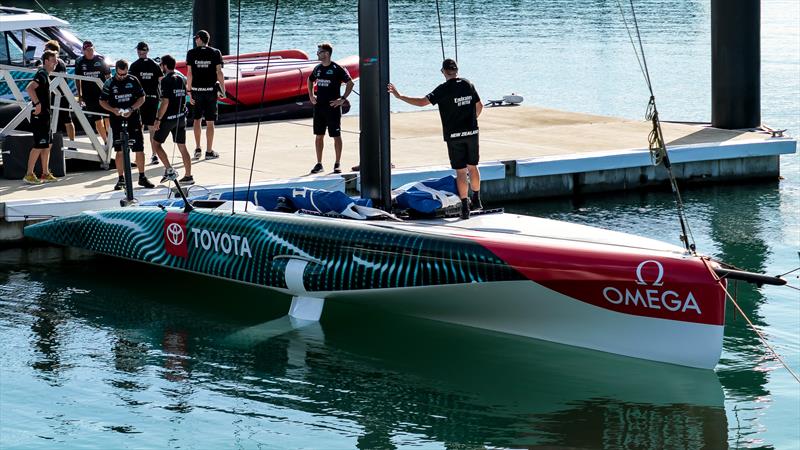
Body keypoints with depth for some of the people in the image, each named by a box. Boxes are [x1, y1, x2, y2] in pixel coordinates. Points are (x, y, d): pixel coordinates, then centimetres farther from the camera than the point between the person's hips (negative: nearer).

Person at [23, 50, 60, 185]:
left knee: (47, 145, 13)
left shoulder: (45, 75, 16)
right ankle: (29, 175, -4)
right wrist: (37, 103, -27)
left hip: (45, 116, 10)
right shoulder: (42, 74, -15)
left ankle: (45, 174, 18)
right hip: (39, 116, -10)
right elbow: (29, 88, -30)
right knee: (39, 146, -8)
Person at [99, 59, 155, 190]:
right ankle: (121, 179, 8)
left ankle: (142, 177, 12)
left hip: (133, 119, 1)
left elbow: (142, 98, 5)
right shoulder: (110, 83, 0)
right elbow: (102, 101, 5)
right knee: (120, 151, 0)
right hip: (117, 121, -1)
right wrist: (113, 110, -13)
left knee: (139, 149, 1)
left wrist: (131, 109, -11)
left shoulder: (133, 80, 2)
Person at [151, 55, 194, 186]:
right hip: (181, 117, 7)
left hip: (168, 117, -7)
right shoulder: (182, 78, 9)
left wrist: (158, 119, -17)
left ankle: (169, 170, -5)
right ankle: (188, 176, 7)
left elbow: (165, 102, -20)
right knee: (182, 147, 9)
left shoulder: (166, 80, -15)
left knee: (156, 143, 6)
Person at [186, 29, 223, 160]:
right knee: (210, 122, 3)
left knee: (197, 120, 15)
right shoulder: (215, 53, -2)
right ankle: (209, 151, 6)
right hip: (211, 90, -1)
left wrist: (189, 91, 1)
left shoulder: (191, 53, -1)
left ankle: (198, 149, 13)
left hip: (196, 90, 1)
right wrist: (223, 89, 2)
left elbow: (189, 73, -3)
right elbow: (219, 72, -5)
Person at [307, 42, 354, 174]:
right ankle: (319, 164, 14)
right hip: (319, 107, 6)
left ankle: (337, 164, 6)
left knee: (336, 136, 0)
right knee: (319, 135, 8)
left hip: (333, 107, -6)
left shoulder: (337, 69, -10)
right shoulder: (317, 68, 8)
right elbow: (310, 80, 27)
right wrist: (311, 95, 16)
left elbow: (350, 83, -11)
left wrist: (342, 99, -15)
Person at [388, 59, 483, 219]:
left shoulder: (444, 89, -11)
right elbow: (479, 106, 14)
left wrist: (399, 96, -12)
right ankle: (476, 200, 29)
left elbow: (422, 102, -18)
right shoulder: (468, 85, 4)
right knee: (472, 167, 18)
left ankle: (465, 207, -1)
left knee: (460, 171, 0)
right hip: (472, 132, 4)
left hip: (454, 135, -4)